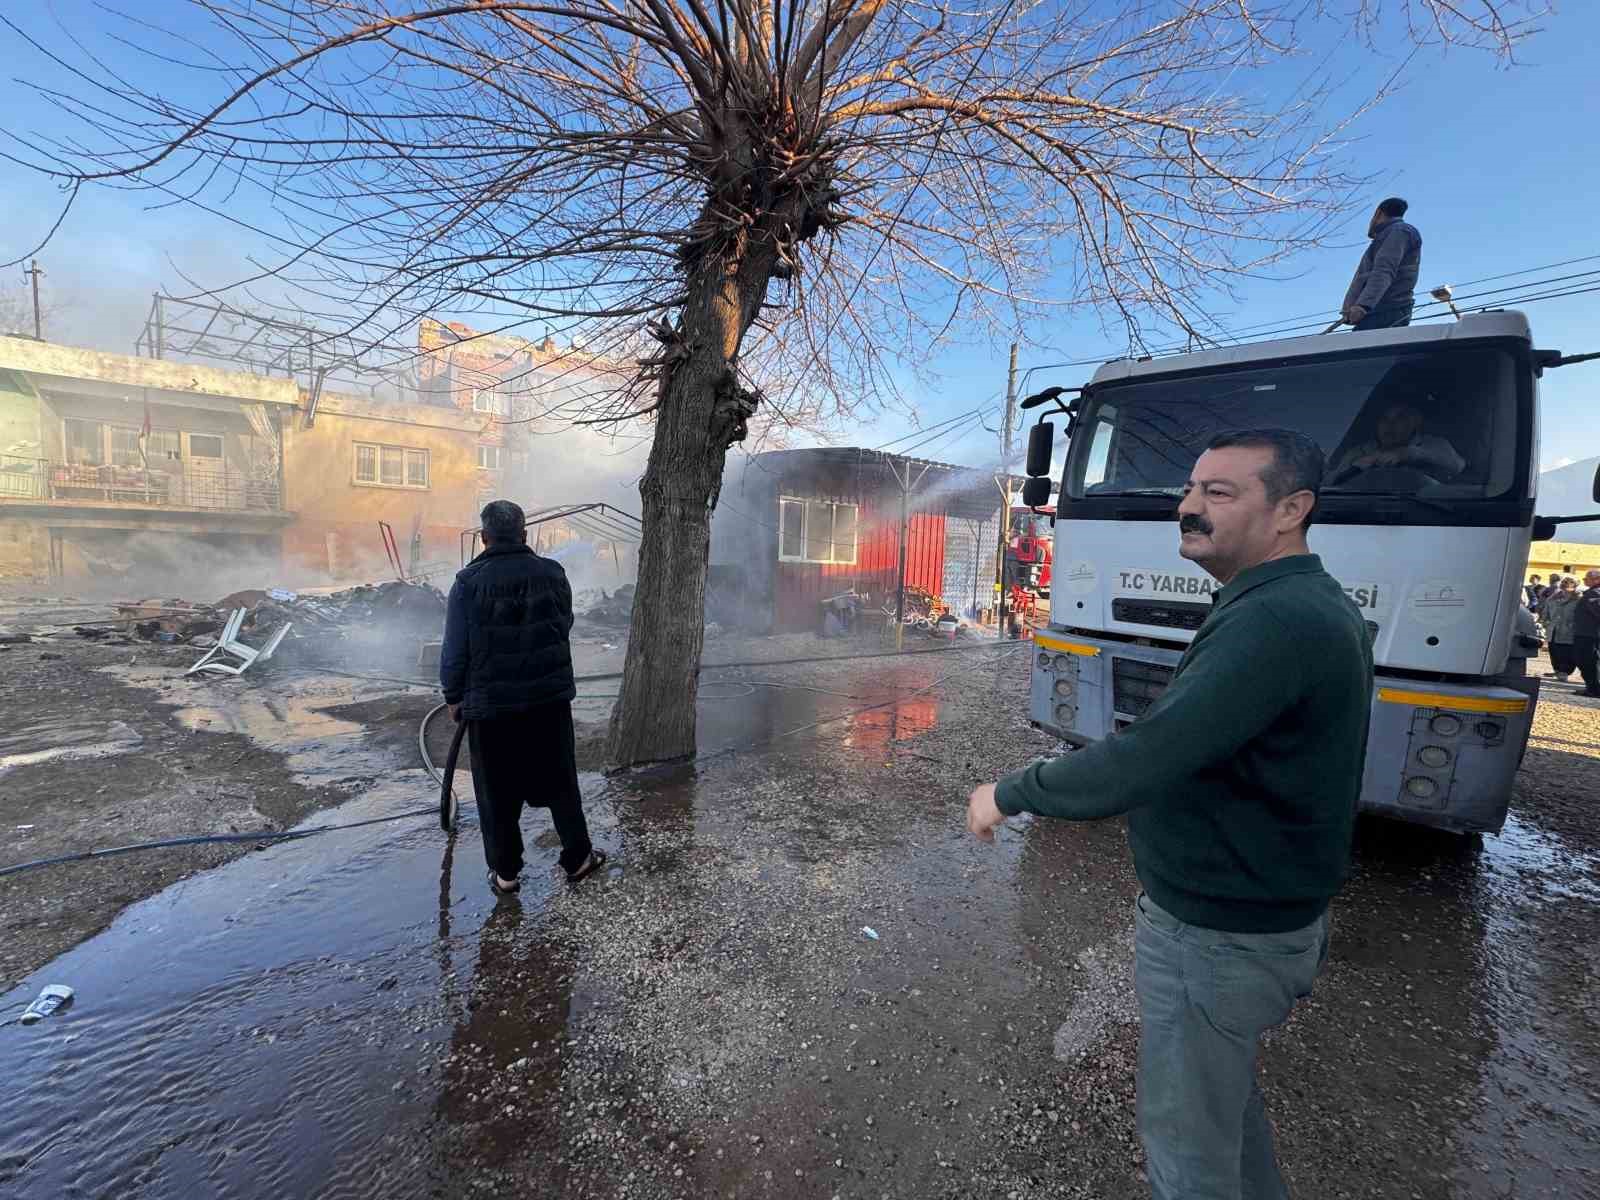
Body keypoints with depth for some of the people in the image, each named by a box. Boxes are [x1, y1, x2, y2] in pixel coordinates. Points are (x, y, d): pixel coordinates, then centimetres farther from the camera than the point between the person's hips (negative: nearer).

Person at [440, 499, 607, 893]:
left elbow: (455, 649, -7)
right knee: (560, 781, 15)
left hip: (490, 703, -2)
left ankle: (505, 871, 25)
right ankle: (578, 857, 25)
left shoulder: (469, 582, -11)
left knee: (497, 791, 13)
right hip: (551, 697, 3)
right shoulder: (552, 573, -2)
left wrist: (454, 696, 7)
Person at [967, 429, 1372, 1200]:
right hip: (1262, 912, 9)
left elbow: (1138, 765, -34)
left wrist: (1008, 794, -21)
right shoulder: (1315, 605, 5)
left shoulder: (1273, 623, -29)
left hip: (1217, 940, -9)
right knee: (1225, 1088, 30)